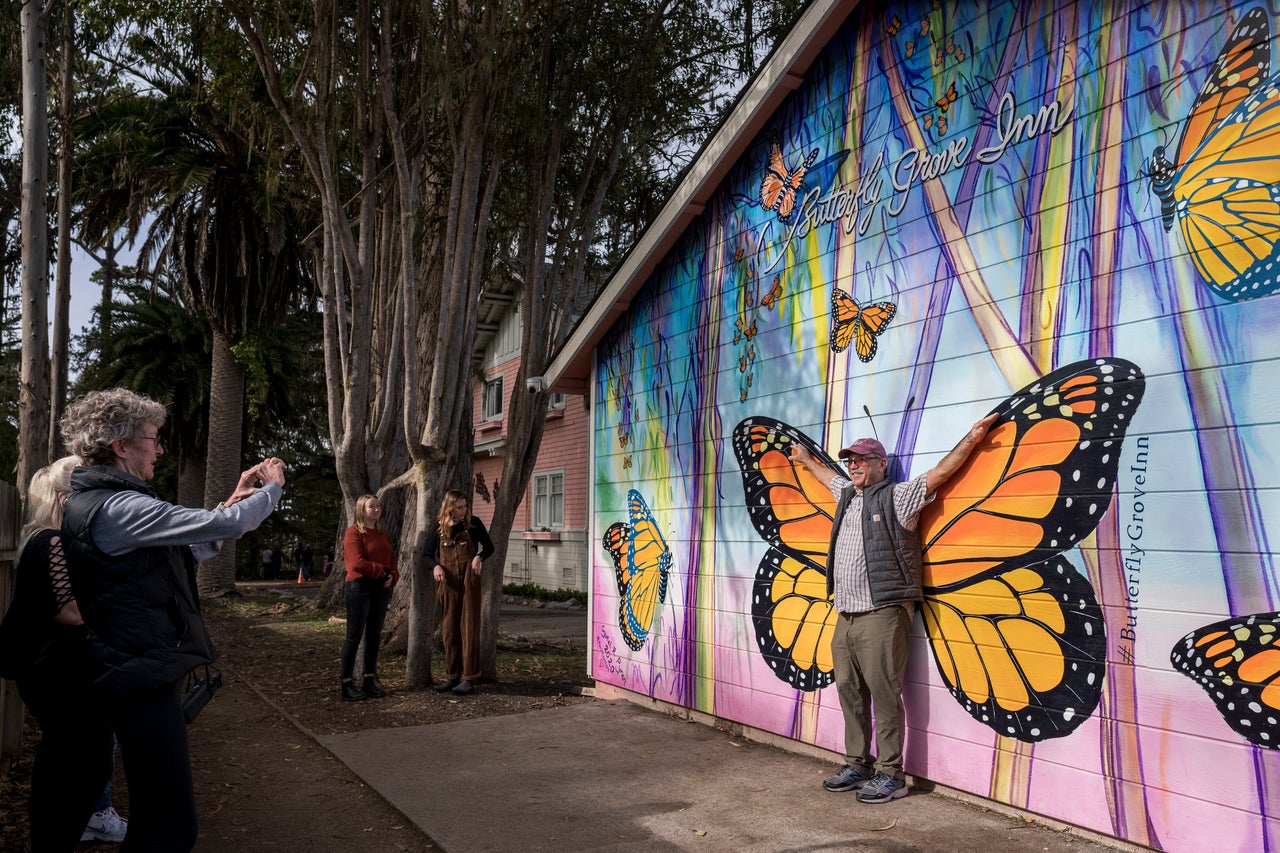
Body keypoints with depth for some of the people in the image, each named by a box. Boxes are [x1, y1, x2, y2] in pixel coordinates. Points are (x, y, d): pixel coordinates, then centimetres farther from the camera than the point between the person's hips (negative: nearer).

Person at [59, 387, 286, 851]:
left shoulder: (93, 501, 15)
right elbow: (225, 526, -18)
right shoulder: (119, 507, -19)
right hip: (144, 674, -11)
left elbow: (188, 549, 20)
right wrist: (273, 487, 0)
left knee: (155, 815, 21)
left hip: (136, 669, 11)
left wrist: (233, 500, 15)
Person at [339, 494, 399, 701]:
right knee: (354, 636, -3)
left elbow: (392, 561, 18)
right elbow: (357, 563, -17)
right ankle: (347, 684, 3)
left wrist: (392, 576, -2)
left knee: (374, 636, 9)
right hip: (360, 587, -7)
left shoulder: (382, 535, 16)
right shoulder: (354, 532, -7)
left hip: (381, 588, 7)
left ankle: (369, 680, 15)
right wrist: (382, 571, -10)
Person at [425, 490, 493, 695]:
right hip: (447, 584, 2)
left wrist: (479, 557, -14)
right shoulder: (438, 528, 2)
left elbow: (489, 546, 8)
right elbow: (429, 555, 9)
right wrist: (435, 566, -13)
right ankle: (453, 676, 16)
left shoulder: (473, 524, -2)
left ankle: (469, 677, 3)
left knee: (469, 628, -2)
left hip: (469, 583, -2)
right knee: (449, 630, 7)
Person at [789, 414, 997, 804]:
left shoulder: (898, 497, -3)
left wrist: (972, 438, -14)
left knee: (884, 694, -6)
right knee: (849, 691, 11)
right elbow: (828, 477, 38)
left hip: (882, 614, -7)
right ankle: (857, 766, 22)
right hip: (845, 615, 8)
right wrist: (806, 460, 53)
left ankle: (891, 775, 2)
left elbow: (939, 472, -8)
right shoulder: (847, 495, 18)